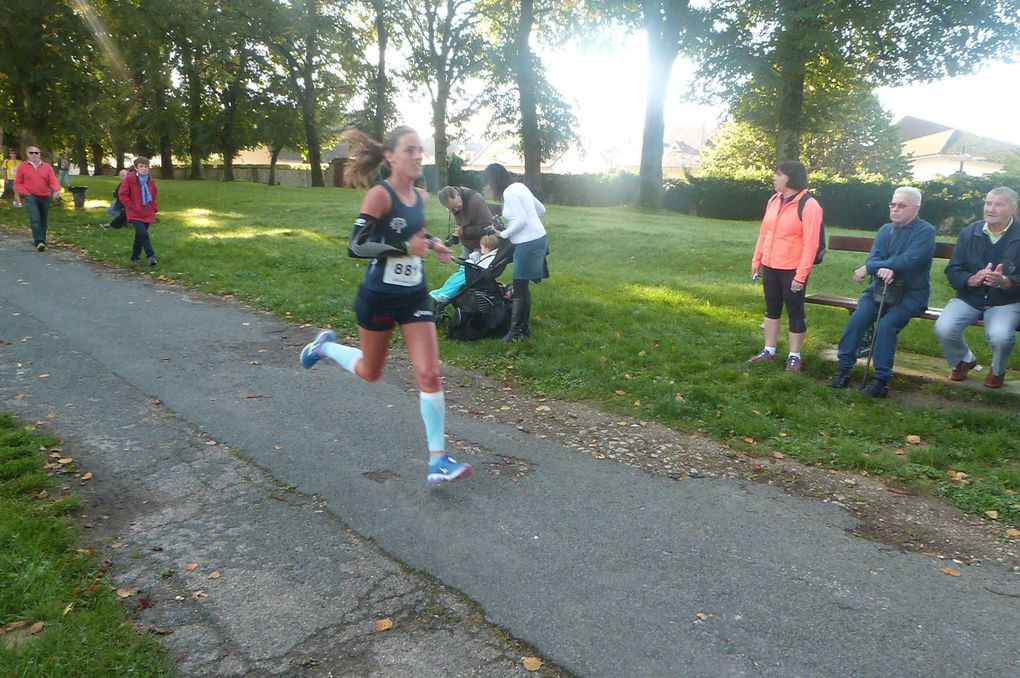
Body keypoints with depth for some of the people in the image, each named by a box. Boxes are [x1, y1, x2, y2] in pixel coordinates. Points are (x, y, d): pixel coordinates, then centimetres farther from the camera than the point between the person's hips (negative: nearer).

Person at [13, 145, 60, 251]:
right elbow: (17, 183, 7)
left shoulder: (47, 167, 5)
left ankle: (42, 241, 27)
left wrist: (56, 191, -24)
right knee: (35, 220, -18)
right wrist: (26, 192, -8)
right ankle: (39, 242, -26)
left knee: (44, 221, 12)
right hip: (31, 197, -3)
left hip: (45, 197, 3)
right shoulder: (22, 167, 2)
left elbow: (53, 181, -3)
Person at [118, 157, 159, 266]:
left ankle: (135, 258, 24)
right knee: (143, 233, -22)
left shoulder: (150, 181, 5)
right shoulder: (129, 179, -10)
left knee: (140, 236, 12)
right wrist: (132, 206, -11)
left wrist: (154, 208, 9)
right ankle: (151, 255, -16)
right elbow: (122, 194, -8)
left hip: (147, 214, 5)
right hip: (135, 214, -5)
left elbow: (153, 196, 19)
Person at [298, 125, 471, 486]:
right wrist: (405, 247, -28)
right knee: (371, 373, 16)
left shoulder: (420, 195, 3)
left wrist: (433, 243, 3)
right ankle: (325, 346, 47)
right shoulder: (379, 195, -17)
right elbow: (356, 246, -24)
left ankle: (438, 460, 0)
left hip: (415, 296, 5)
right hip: (379, 297, -5)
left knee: (429, 375, -5)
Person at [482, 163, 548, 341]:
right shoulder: (519, 186, 14)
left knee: (519, 288, -2)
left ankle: (516, 330, 6)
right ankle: (525, 326, 22)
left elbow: (522, 220, -20)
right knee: (523, 287, 15)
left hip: (528, 243, -10)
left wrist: (503, 234, -8)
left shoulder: (509, 193, -14)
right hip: (538, 238, 10)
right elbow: (541, 210, 19)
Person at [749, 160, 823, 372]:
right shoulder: (774, 200, 7)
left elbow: (810, 244, -17)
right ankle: (769, 351, 26)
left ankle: (794, 356, 15)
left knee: (795, 312, 4)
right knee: (772, 309, 15)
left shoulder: (809, 205, -15)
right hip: (770, 267, 7)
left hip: (792, 270, -7)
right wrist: (756, 260, 12)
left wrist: (801, 275, -19)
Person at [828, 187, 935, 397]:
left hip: (910, 294, -4)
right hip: (880, 288, 4)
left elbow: (909, 260, -21)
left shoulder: (926, 231, -6)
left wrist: (870, 268, -17)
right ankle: (844, 369, -12)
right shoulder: (885, 230, 12)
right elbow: (873, 258, -2)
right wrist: (883, 269, -27)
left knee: (886, 325, -28)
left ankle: (882, 379, -19)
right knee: (856, 319, -21)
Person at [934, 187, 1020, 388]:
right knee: (943, 328, -24)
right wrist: (972, 279, -22)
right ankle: (964, 360, 12)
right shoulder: (969, 233, 2)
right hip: (969, 298, 2)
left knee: (1000, 336, -32)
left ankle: (998, 370, 7)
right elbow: (952, 271, 0)